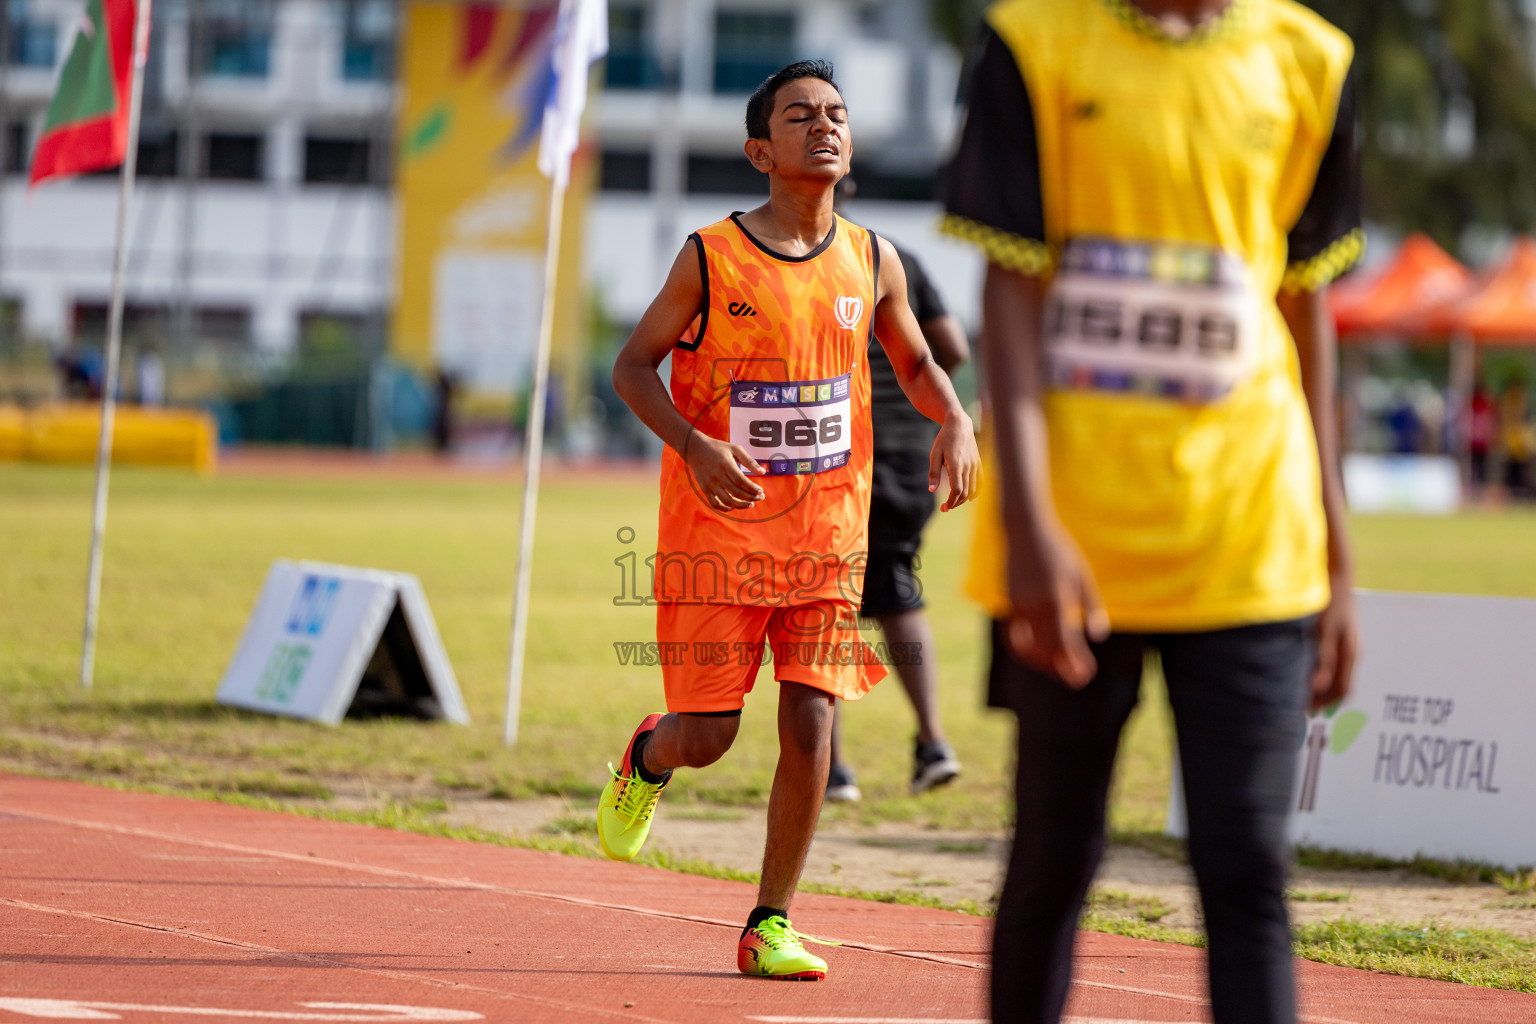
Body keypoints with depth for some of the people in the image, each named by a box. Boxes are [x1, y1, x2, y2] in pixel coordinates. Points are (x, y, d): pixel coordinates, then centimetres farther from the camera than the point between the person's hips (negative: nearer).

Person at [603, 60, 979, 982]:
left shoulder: (872, 264, 3)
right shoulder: (710, 260, -8)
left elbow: (916, 362, 17)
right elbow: (634, 366, -2)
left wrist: (955, 423, -4)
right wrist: (694, 445, -19)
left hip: (827, 533, 3)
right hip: (718, 530, -3)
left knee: (810, 725, -6)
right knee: (708, 736, -1)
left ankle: (771, 924, 7)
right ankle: (647, 758, 38)